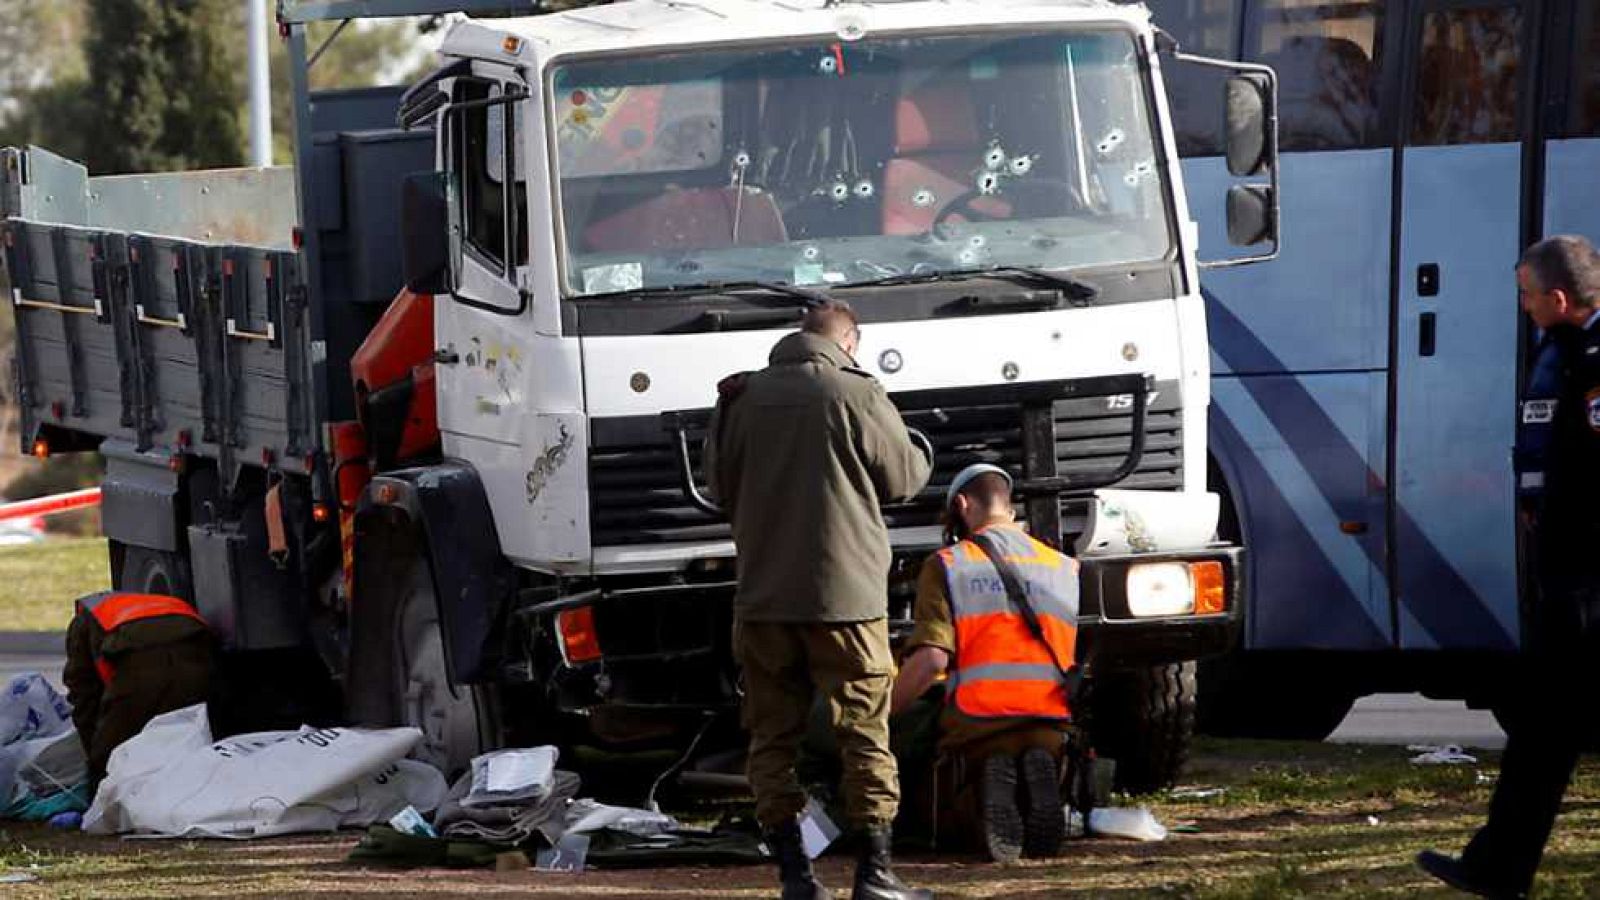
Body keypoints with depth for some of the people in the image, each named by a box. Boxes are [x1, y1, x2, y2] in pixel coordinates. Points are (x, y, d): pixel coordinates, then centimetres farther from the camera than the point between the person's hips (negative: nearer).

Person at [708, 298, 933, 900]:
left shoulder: (744, 398, 5)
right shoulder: (857, 395, -7)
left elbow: (720, 484, 15)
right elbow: (904, 478, 2)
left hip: (762, 596, 3)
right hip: (843, 590, -3)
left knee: (773, 737, 7)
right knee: (864, 732, 2)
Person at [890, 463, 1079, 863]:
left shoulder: (948, 565, 4)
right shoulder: (1068, 569, 17)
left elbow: (931, 659, -8)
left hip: (977, 724, -3)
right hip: (1054, 728, 3)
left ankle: (990, 785, -15)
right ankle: (1039, 779, -13)